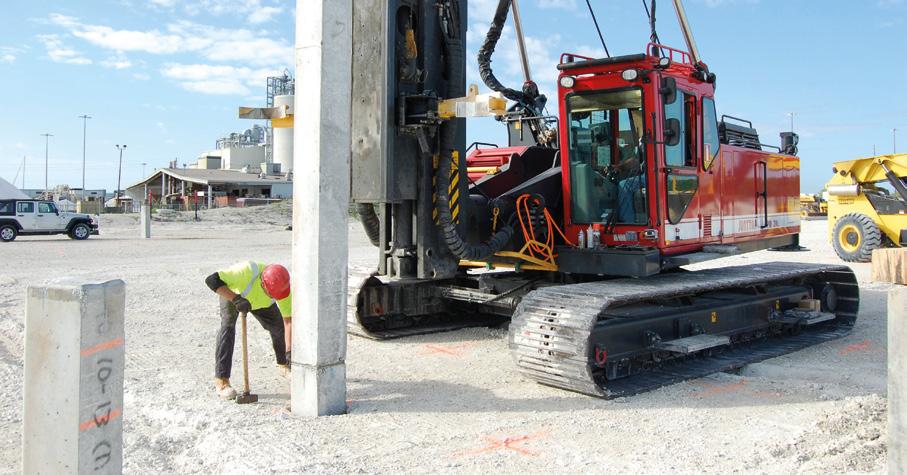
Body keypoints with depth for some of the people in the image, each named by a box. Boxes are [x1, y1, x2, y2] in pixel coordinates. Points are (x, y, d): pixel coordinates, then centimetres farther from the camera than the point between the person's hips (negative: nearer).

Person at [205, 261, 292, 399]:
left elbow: (288, 320, -32)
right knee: (228, 325, -25)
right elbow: (211, 280, -48)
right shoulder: (247, 272, -47)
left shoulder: (282, 285, -35)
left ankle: (284, 365, 27)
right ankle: (221, 380, -22)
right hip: (231, 292, -3)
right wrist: (236, 299, -55)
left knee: (279, 326, -2)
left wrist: (289, 351, -38)